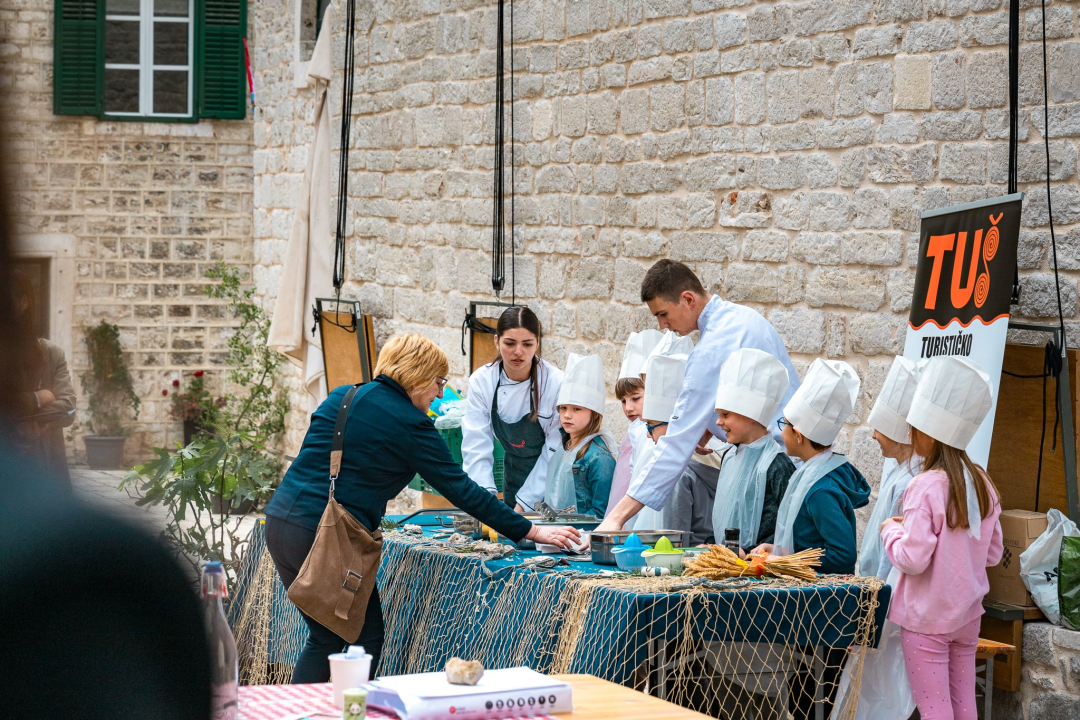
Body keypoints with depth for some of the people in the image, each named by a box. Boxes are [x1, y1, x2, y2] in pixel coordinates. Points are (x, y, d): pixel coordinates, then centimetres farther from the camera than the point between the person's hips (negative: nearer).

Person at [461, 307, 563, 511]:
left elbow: (554, 453, -19)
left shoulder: (556, 383, -21)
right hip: (513, 475, 3)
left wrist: (524, 504, -22)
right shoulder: (481, 381, -13)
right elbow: (476, 447, -15)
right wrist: (487, 496, -29)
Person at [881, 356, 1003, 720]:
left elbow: (913, 559, -21)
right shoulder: (981, 484, 2)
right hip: (967, 615, 7)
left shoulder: (926, 488, -19)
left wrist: (891, 530, -3)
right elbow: (992, 554, 9)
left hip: (927, 620, -7)